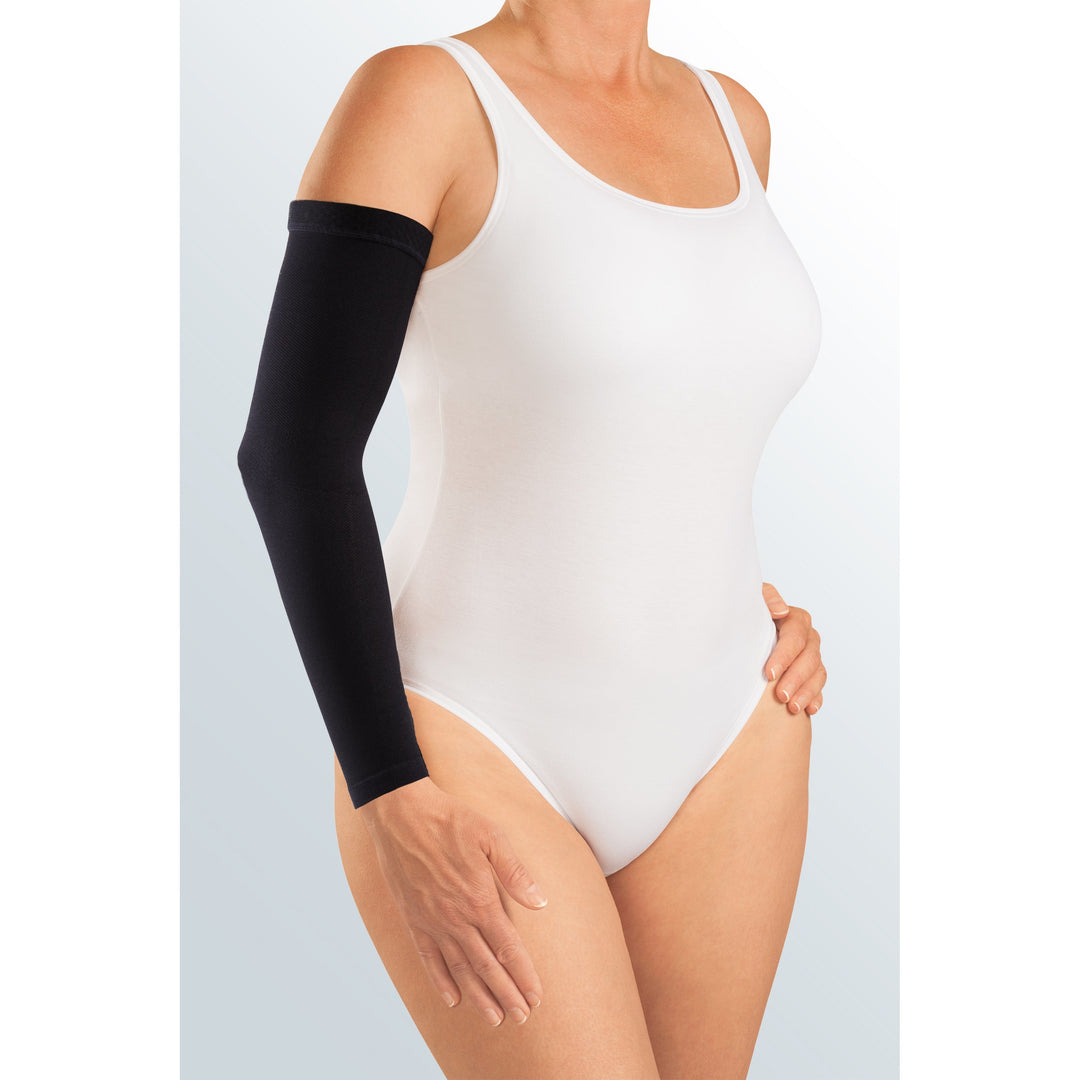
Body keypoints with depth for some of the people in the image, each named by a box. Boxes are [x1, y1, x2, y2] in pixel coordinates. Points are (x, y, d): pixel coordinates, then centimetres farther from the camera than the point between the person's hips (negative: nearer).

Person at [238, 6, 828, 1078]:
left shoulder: (729, 119, 7)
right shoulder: (415, 94, -12)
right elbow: (293, 451, -16)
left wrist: (757, 612, 7)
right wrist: (398, 802, -19)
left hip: (719, 744, 6)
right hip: (468, 751, -6)